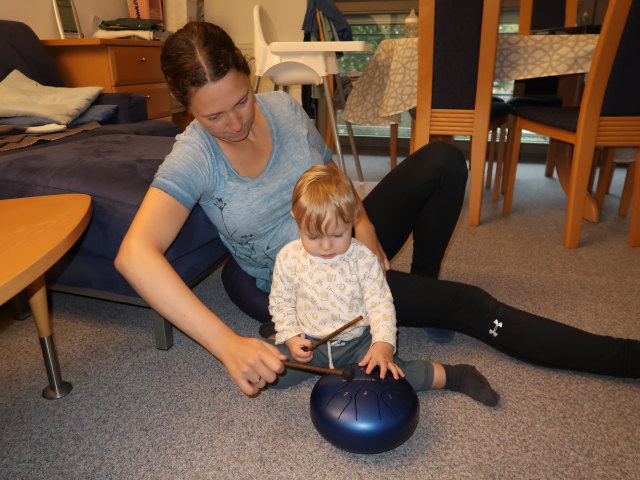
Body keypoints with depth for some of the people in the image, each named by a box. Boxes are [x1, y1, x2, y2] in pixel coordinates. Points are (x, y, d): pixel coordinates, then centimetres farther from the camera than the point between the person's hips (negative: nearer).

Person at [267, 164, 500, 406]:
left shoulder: (364, 259, -12)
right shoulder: (288, 258, -10)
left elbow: (380, 304, -10)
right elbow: (281, 302, 1)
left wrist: (383, 344, -25)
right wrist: (290, 337, -12)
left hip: (358, 340, -1)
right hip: (309, 342, 2)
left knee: (391, 374, -23)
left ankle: (453, 375, 1)